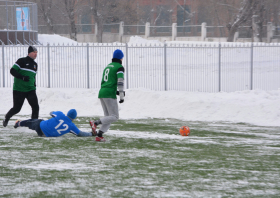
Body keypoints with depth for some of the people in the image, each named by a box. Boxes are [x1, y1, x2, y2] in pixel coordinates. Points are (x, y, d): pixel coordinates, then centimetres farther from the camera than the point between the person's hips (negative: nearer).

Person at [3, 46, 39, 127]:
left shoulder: (35, 64, 14)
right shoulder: (22, 61, -7)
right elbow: (12, 71, -13)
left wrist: (34, 86, 19)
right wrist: (22, 77, -24)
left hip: (30, 90, 5)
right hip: (19, 90, -5)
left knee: (35, 107, -10)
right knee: (17, 108, 2)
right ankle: (6, 118, 30)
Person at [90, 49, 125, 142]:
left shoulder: (107, 66, 22)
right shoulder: (119, 67, -2)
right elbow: (120, 82, -14)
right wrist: (122, 95, -13)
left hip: (101, 92, 8)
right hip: (109, 94, -8)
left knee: (108, 117, 13)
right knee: (114, 117, -4)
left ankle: (99, 135, 1)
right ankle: (95, 123, -20)